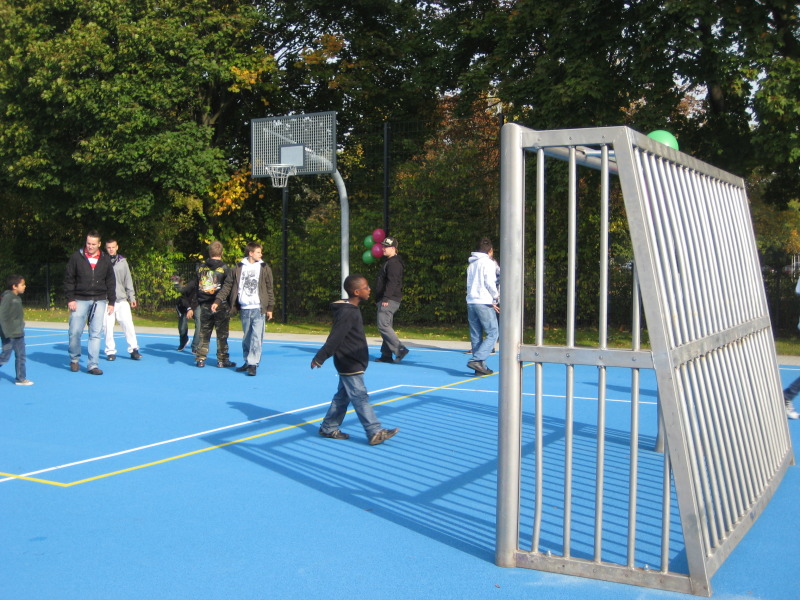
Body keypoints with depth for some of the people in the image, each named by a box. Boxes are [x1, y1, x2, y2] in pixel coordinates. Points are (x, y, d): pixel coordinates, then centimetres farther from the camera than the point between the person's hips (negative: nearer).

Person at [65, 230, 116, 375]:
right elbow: (68, 279, 0)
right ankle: (74, 359, 19)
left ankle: (92, 365, 5)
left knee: (96, 334, 0)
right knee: (75, 332, -3)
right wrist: (70, 299, -7)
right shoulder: (76, 257, 0)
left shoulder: (105, 260, 6)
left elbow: (111, 282, 11)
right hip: (80, 300, -2)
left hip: (99, 302, 2)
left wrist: (111, 301, 7)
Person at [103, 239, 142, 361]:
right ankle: (110, 351, 9)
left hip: (122, 299, 1)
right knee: (108, 326, -1)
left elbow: (128, 280, 13)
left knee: (128, 323, -5)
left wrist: (132, 297, 9)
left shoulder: (122, 262, 10)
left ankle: (133, 349, 2)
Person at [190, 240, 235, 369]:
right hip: (221, 306, -3)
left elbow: (195, 289, 9)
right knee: (222, 334, 3)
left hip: (204, 306, 4)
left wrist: (192, 307, 12)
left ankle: (200, 359, 10)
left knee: (203, 334, 11)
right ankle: (222, 360, 6)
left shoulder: (201, 268, 6)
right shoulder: (225, 269, -7)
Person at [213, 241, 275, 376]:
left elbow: (269, 289, 5)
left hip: (259, 309, -2)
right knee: (246, 337, 11)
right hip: (244, 309, 2)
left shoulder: (264, 268, 3)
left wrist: (270, 307, 2)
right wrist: (218, 301, -2)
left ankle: (253, 364, -7)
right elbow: (228, 285, 6)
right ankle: (247, 361, 23)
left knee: (256, 337, -9)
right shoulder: (239, 268, 5)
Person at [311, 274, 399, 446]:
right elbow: (335, 339, -21)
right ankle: (375, 433, -5)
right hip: (349, 365, -10)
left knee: (342, 396, 16)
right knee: (360, 398, -7)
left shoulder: (352, 310, 12)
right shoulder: (347, 313, -21)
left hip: (352, 364, 10)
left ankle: (328, 428, 25)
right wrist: (319, 359, -21)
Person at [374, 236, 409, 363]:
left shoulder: (394, 263, -13)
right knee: (387, 326, 10)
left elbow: (392, 282, -23)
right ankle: (386, 355, 13)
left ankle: (400, 349, -14)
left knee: (383, 325, -15)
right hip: (386, 300, 11)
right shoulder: (389, 262, 21)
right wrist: (382, 299, 22)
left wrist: (386, 298, -27)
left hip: (389, 300, -11)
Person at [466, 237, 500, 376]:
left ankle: (480, 367, 7)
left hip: (471, 302, 7)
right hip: (484, 303, -7)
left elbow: (470, 284, 16)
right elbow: (490, 283, -12)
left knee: (476, 336, 7)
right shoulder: (488, 263, -3)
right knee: (492, 333, -4)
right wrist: (496, 296, 6)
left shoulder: (472, 264, 19)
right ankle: (477, 360, -19)